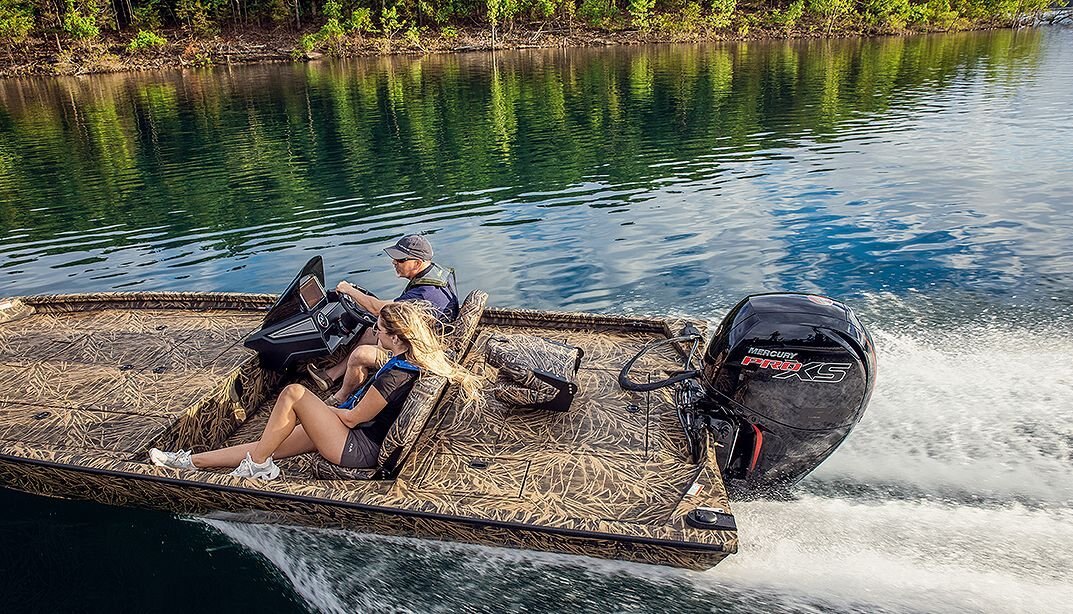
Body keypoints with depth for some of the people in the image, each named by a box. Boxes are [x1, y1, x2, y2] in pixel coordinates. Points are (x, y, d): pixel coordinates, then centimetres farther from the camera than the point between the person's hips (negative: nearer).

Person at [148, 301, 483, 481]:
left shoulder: (394, 375, -26)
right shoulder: (419, 361, -1)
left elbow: (353, 418, -17)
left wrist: (317, 407, 0)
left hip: (356, 449, -10)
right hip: (368, 441, 10)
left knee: (293, 392, -13)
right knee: (272, 444, 9)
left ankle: (257, 465, 1)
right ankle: (192, 461, 17)